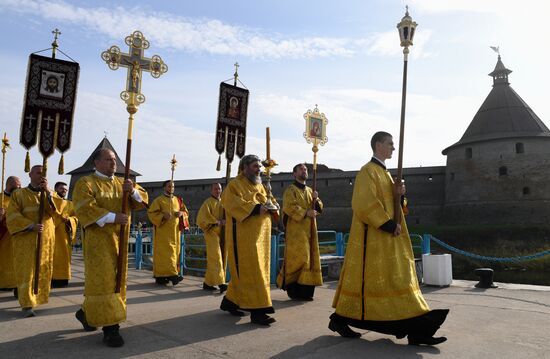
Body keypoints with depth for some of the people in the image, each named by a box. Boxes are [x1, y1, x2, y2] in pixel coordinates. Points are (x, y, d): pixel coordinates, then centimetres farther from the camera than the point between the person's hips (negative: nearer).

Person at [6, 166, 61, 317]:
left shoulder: (49, 194, 12)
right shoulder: (18, 194, 2)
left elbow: (54, 211, -7)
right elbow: (12, 216, -6)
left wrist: (47, 191, -17)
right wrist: (31, 226, -19)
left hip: (46, 239, 4)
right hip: (26, 239, -3)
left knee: (42, 270, 8)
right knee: (27, 270, -8)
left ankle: (37, 298, 22)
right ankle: (27, 304, -7)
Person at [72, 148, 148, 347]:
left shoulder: (122, 183, 14)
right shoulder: (86, 183, -4)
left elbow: (142, 200, 7)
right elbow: (84, 209, -18)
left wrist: (133, 191, -14)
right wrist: (113, 217, -22)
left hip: (119, 239, 7)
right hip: (98, 239, -7)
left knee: (117, 279, 12)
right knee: (103, 280, -8)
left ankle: (87, 313, 33)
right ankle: (110, 328, -5)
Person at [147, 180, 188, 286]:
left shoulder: (177, 200, 14)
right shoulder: (158, 200, 0)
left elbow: (186, 212, 17)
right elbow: (151, 213, -6)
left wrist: (181, 213, -6)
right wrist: (163, 215, -21)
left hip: (175, 231, 5)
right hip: (163, 232, -5)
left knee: (174, 252, 3)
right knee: (165, 252, -12)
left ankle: (160, 276, 11)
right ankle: (171, 274, -17)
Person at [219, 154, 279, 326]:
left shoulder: (259, 185, 20)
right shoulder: (235, 185, -5)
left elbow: (266, 202, 22)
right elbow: (233, 204, -19)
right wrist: (256, 208, -25)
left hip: (260, 236, 8)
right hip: (244, 236, -8)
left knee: (243, 271, 13)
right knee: (251, 271, -10)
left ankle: (230, 301, 27)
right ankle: (257, 311, -8)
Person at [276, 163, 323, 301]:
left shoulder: (310, 191, 20)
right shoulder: (291, 190, -2)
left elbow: (319, 208, 15)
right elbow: (289, 207, -16)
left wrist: (316, 200, -4)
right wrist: (306, 212, -19)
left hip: (309, 231, 7)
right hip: (295, 230, -7)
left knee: (310, 259, 4)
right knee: (297, 259, -11)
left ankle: (305, 290, 11)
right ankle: (293, 290, -1)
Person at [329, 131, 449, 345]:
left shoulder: (384, 173, 18)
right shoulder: (368, 171, -10)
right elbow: (365, 204, -21)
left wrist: (398, 193, -2)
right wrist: (389, 225, -19)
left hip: (387, 237, 9)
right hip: (373, 237, -9)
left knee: (399, 279, 7)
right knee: (367, 278, -3)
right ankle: (339, 319, 11)